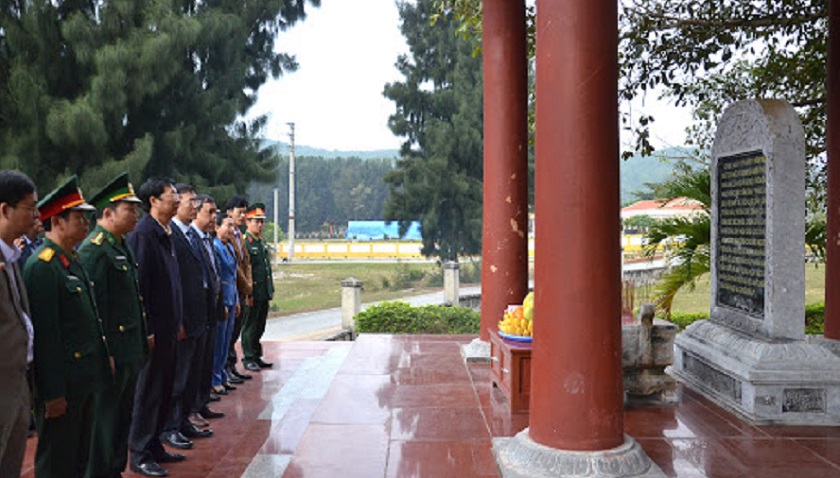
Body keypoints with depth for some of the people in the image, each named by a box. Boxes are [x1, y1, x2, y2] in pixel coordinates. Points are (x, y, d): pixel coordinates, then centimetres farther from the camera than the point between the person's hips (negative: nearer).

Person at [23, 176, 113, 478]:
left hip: (83, 382, 9)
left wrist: (103, 356, 18)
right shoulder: (42, 266, -18)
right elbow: (44, 335, -22)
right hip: (61, 387, -9)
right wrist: (53, 393, -21)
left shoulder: (71, 260, 12)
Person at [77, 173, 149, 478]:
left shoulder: (121, 245, 14)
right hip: (111, 355, -10)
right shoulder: (94, 249, -17)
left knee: (123, 418, 19)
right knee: (105, 420, 3)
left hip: (129, 352, 10)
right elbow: (93, 306, -21)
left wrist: (142, 340, 19)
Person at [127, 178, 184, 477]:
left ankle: (154, 446, 29)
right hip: (153, 329, -9)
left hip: (167, 327, 9)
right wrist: (145, 330, -20)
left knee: (164, 389, 16)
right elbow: (138, 284, -20)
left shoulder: (165, 233, 11)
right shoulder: (143, 234, -16)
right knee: (148, 390, 1)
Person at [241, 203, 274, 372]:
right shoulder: (244, 242, -11)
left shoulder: (262, 242, 16)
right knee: (250, 327, 0)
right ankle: (248, 358, 9)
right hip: (253, 294, -8)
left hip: (264, 294, 8)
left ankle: (257, 356, 23)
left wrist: (271, 289, 17)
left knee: (260, 327, 14)